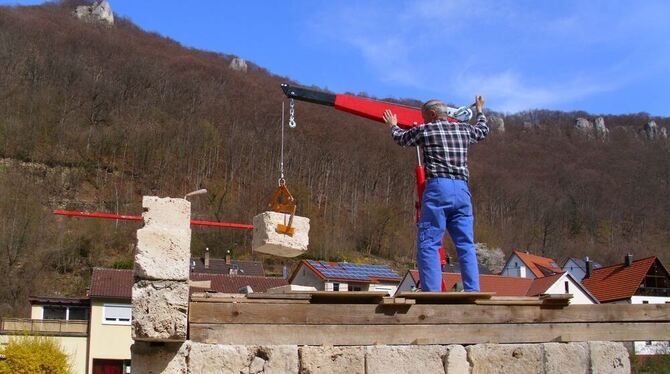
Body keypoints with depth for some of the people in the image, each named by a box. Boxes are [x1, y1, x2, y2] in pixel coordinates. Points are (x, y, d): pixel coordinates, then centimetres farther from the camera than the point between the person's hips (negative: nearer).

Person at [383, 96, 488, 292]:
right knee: (466, 245, 4)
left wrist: (393, 125, 49)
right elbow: (483, 130, 40)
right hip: (462, 189, 5)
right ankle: (473, 292, -2)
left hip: (438, 187, -4)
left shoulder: (425, 130, 7)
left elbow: (401, 138, 27)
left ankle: (432, 293, -15)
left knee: (428, 244, -6)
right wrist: (479, 110, 60)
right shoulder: (463, 129, 18)